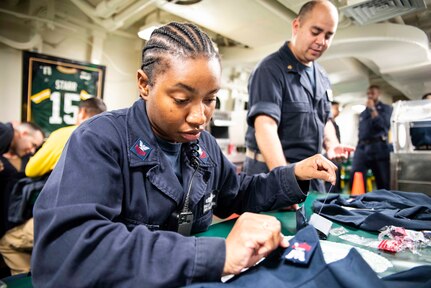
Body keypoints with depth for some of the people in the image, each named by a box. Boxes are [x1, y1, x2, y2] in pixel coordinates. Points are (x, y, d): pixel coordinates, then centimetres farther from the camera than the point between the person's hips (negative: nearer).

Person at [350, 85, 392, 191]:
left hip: (379, 148, -3)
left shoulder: (386, 108, 11)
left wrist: (373, 109, -6)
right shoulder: (363, 113, 23)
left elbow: (385, 125, -6)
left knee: (384, 184, -1)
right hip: (362, 148, 3)